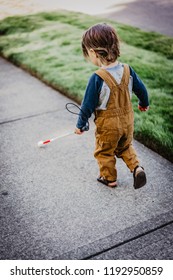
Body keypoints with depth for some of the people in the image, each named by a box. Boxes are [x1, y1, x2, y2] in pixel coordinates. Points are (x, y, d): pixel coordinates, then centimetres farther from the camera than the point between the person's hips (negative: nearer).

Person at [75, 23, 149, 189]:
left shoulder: (97, 78, -26)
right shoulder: (127, 70, -10)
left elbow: (88, 105, -18)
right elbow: (141, 89, 5)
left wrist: (80, 124, -2)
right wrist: (144, 103, 26)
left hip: (108, 126, -5)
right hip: (127, 121, 5)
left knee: (104, 152, 20)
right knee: (125, 147, 30)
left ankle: (109, 178, 35)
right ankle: (136, 168, 14)